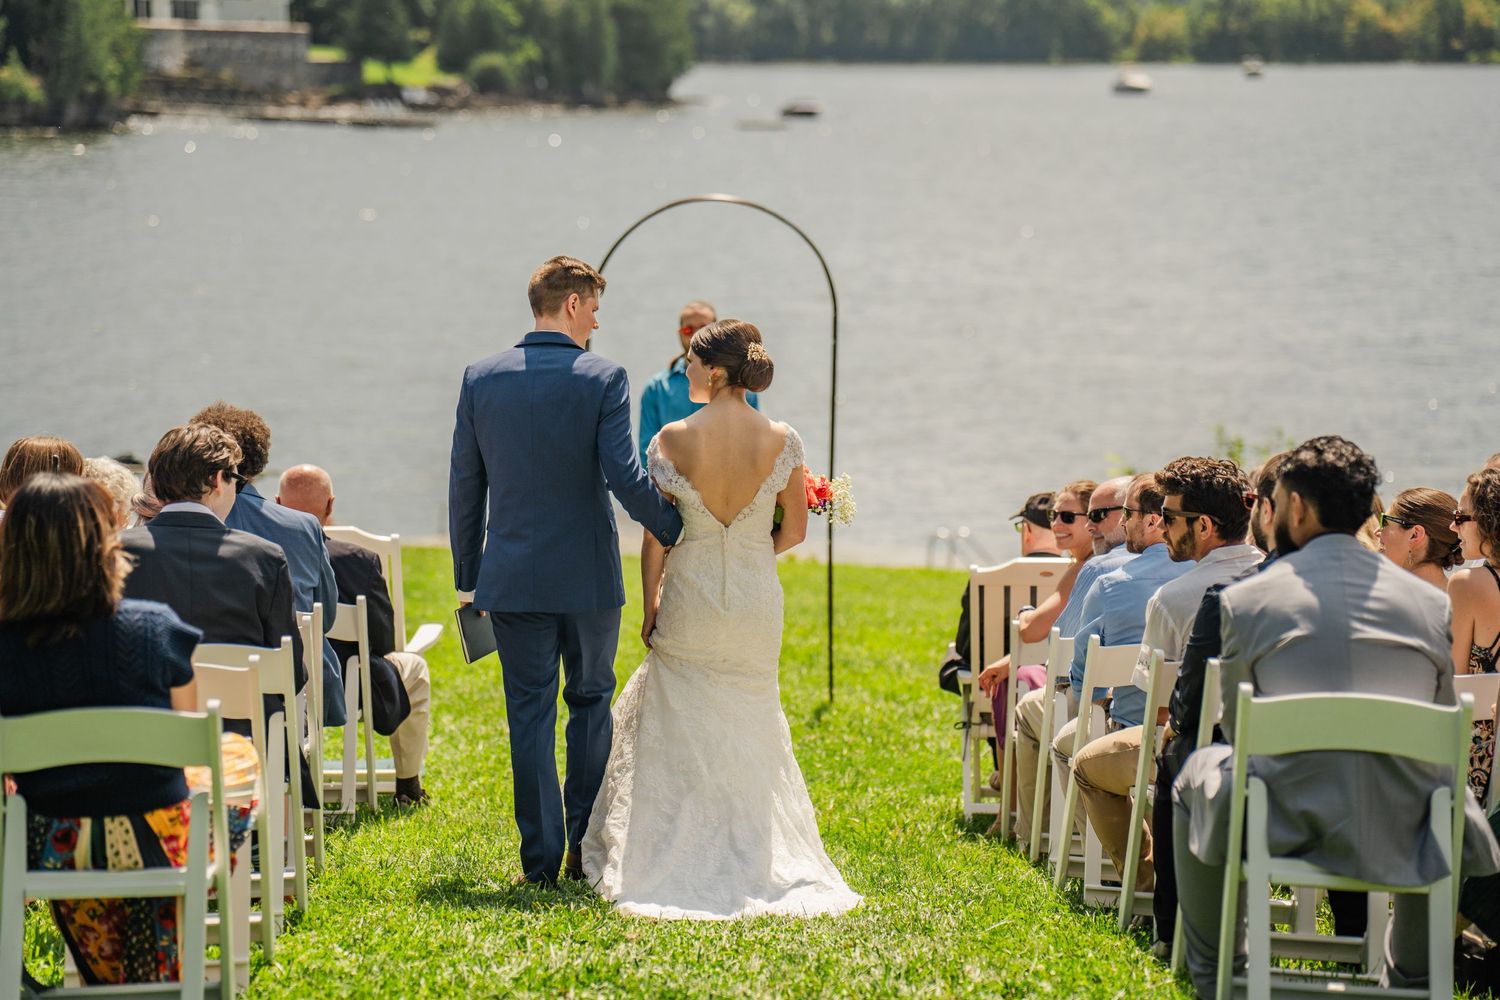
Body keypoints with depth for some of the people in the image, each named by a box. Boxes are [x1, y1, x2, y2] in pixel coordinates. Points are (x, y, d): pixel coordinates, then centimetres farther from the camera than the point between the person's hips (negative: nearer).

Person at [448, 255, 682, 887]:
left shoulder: (481, 378, 2)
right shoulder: (603, 379, -8)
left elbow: (465, 485, 5)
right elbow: (623, 477, -14)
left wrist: (467, 575, 13)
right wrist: (677, 532, 0)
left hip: (512, 575, 2)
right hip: (589, 574, -2)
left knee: (530, 714, 6)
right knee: (590, 703, 14)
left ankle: (540, 857, 5)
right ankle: (587, 847, 14)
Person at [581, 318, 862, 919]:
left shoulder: (673, 439, -13)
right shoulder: (781, 441, -8)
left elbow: (655, 533, -7)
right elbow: (794, 530, 1)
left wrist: (650, 607, 3)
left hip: (689, 599, -2)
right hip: (757, 600, 2)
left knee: (681, 731, 12)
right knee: (747, 728, 17)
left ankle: (681, 857, 12)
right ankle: (748, 857, 20)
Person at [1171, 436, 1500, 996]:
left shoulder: (1245, 599, 1)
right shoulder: (1430, 601, 7)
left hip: (1291, 827, -2)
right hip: (1406, 840, 2)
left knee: (1198, 774, 31)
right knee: (1448, 785, 38)